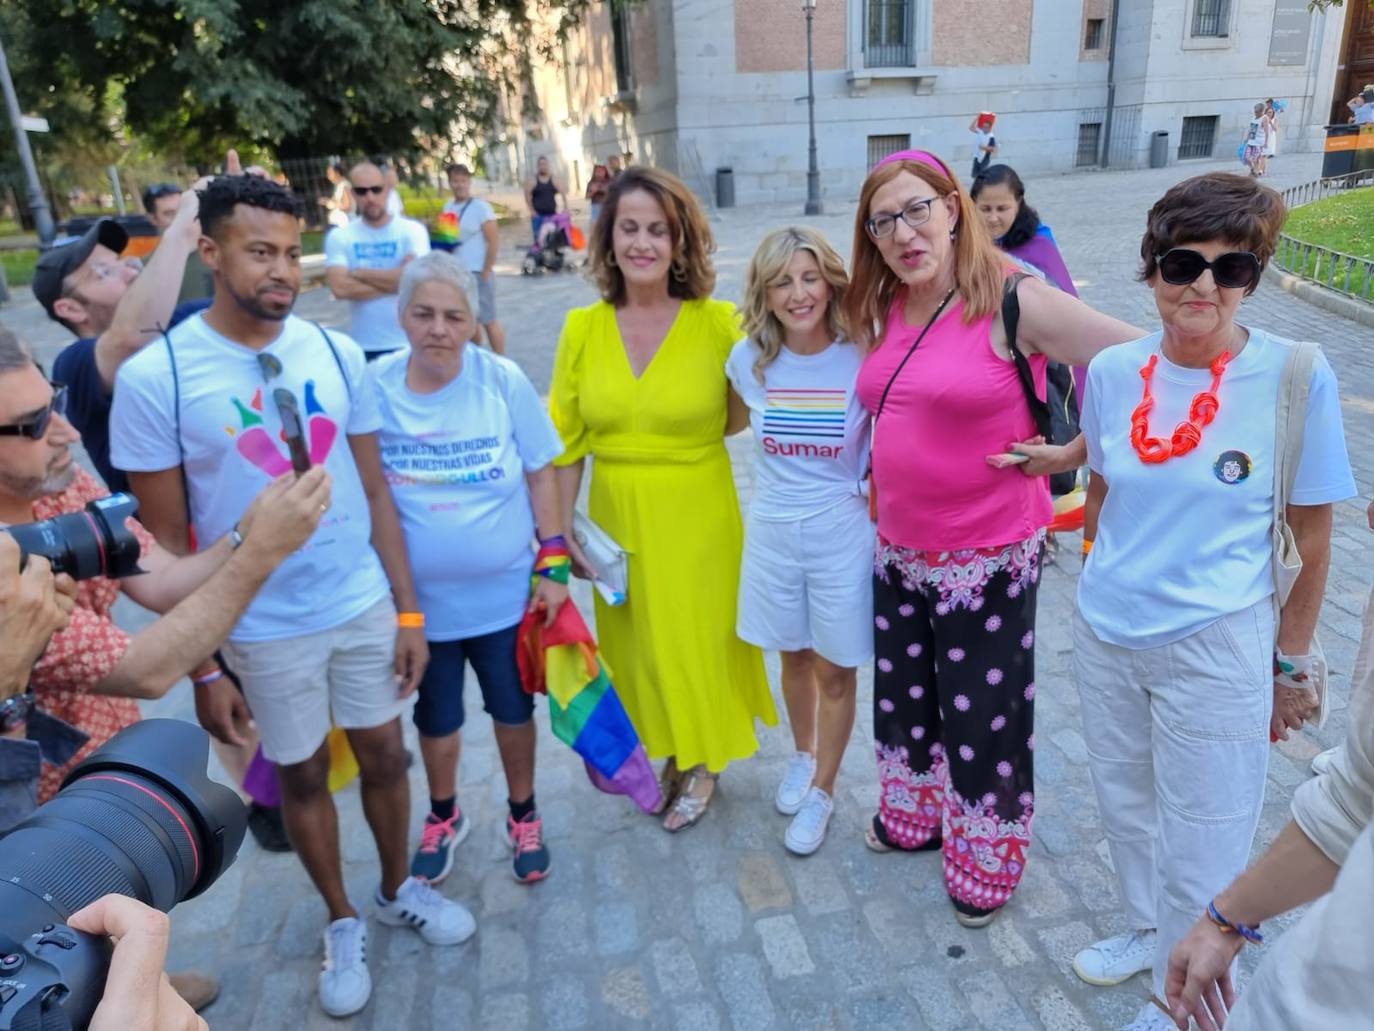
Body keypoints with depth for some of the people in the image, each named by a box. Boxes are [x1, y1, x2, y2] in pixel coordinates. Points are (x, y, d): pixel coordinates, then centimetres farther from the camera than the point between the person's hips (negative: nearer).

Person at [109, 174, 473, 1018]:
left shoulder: (337, 354, -4)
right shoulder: (155, 378, -14)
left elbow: (375, 491, 1)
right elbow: (166, 544, -8)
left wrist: (408, 608, 1)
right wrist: (202, 670, -6)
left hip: (366, 607, 3)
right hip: (264, 629, -2)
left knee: (384, 756, 17)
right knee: (303, 776, 17)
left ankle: (401, 890, 43)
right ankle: (343, 922, 40)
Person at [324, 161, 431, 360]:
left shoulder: (412, 230, -3)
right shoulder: (339, 237, 1)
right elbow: (340, 288, -13)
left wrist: (358, 273, -10)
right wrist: (395, 281, -14)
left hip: (408, 343, -1)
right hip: (363, 346, 1)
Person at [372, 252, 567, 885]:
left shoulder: (502, 381, -13)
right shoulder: (375, 388, -11)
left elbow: (541, 475, -5)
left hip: (506, 592, -1)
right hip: (419, 599, 1)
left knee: (513, 710, 17)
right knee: (437, 718, 20)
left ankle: (523, 816, 42)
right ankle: (443, 817, 47)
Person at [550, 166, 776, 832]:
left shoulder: (718, 323, -11)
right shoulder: (583, 329, -3)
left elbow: (744, 419, -1)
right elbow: (567, 440, 2)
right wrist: (562, 529, 2)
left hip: (697, 514, -3)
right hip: (617, 515, 3)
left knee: (697, 636, 11)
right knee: (636, 642, 16)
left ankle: (701, 763, 37)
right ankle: (662, 751, 42)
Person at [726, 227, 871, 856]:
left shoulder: (861, 360, -14)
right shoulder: (749, 360, -6)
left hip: (842, 532, -2)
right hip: (773, 531, 3)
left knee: (835, 671, 11)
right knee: (794, 658, 20)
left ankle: (822, 791, 32)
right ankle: (802, 756, 47)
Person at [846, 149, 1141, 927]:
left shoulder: (1014, 302, -17)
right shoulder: (881, 311, 1)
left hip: (987, 561, -6)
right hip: (899, 552, 6)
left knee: (984, 718, 11)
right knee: (905, 697, 23)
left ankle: (987, 864, 37)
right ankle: (917, 817, 50)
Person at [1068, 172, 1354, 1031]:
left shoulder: (1296, 377, -14)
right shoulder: (1112, 371, -4)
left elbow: (1312, 539, -6)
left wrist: (1291, 667, -1)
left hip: (1214, 648, -4)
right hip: (1105, 637, 4)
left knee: (1201, 847, 11)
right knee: (1127, 808, 24)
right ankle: (1150, 931, 51)